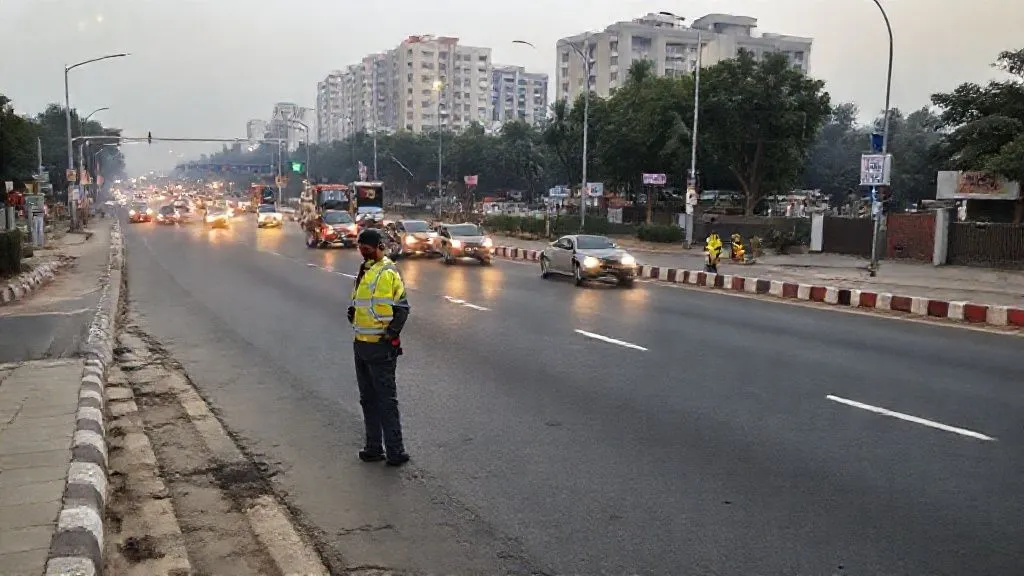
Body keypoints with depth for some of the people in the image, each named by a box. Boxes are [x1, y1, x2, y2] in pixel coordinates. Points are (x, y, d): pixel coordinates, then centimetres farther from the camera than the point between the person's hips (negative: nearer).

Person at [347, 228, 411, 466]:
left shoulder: (388, 273, -13)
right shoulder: (365, 271, 15)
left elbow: (402, 308, -15)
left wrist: (391, 335, -18)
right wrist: (354, 311, 7)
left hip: (380, 347, -9)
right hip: (362, 345, 9)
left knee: (386, 401, -4)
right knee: (368, 399, 15)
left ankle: (395, 451, 3)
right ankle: (374, 447, 26)